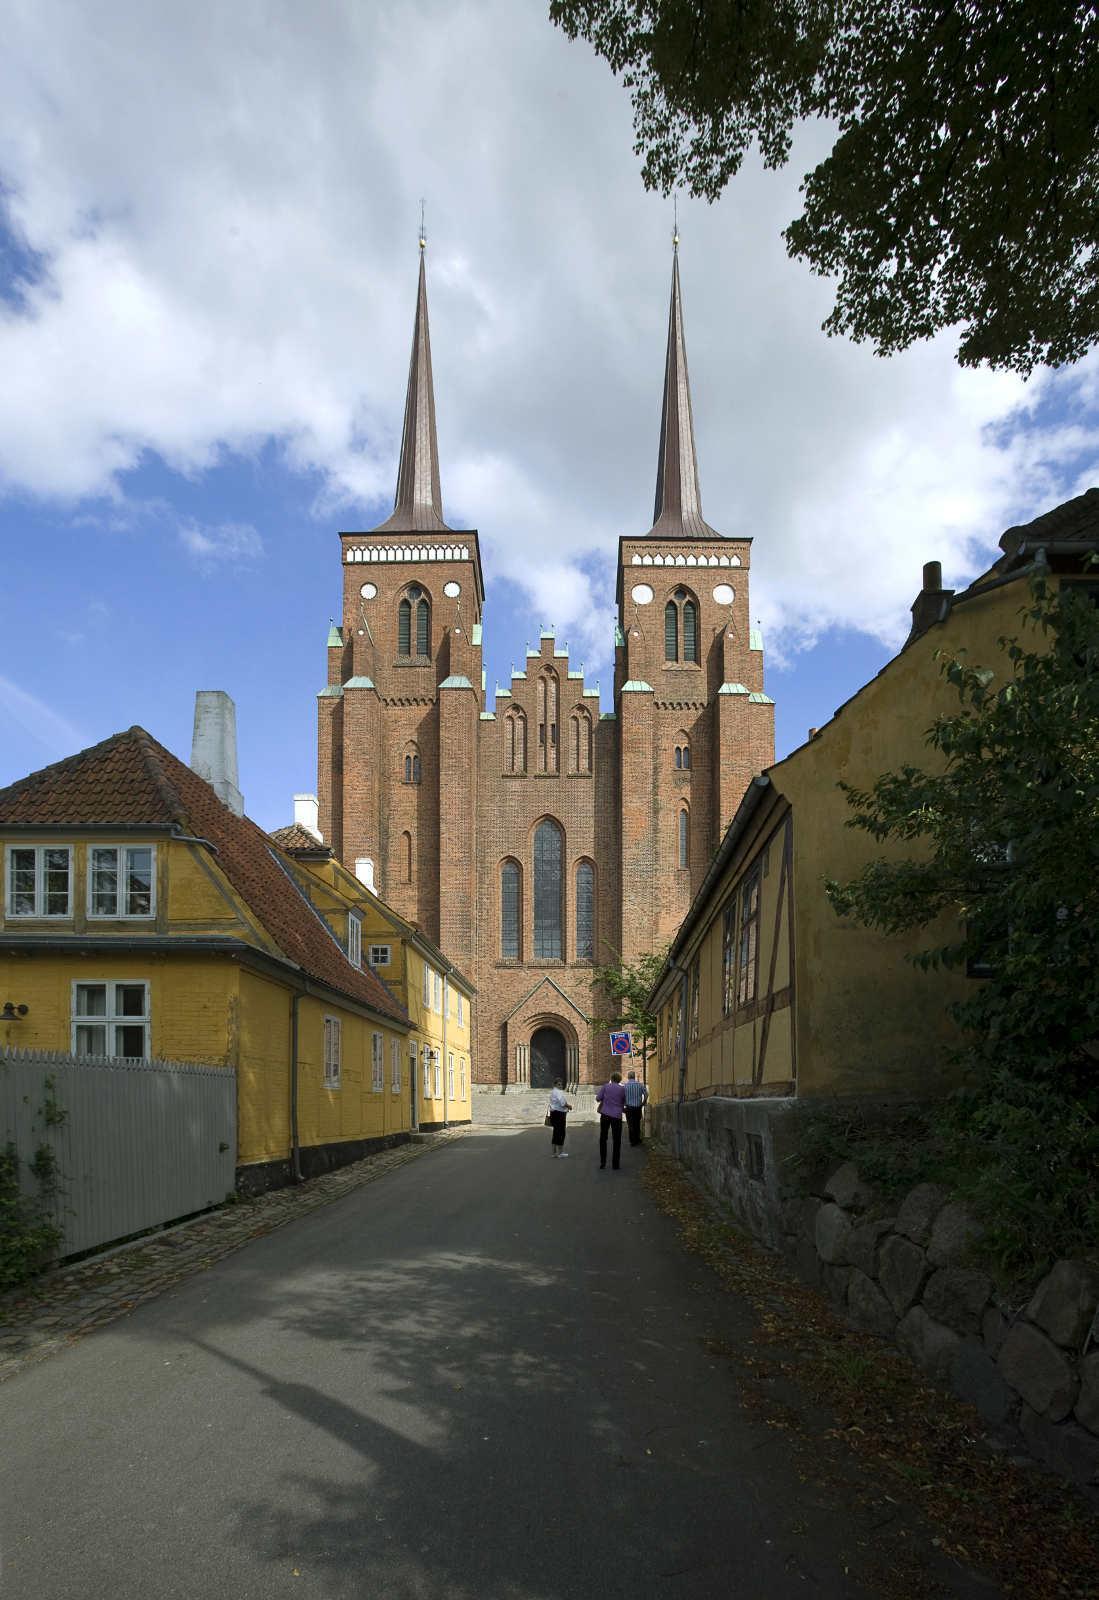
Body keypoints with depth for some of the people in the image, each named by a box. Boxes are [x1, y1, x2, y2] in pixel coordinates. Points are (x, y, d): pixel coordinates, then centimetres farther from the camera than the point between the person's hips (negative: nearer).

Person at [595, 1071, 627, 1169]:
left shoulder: (606, 1086, 1)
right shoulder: (622, 1089, 1)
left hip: (605, 1114, 0)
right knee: (616, 1140, 6)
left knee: (603, 1138, 12)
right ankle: (615, 1164, 4)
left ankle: (602, 1161, 6)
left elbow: (598, 1099, 1)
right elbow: (624, 1102, 12)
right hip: (617, 1116, 0)